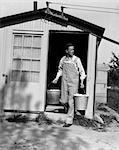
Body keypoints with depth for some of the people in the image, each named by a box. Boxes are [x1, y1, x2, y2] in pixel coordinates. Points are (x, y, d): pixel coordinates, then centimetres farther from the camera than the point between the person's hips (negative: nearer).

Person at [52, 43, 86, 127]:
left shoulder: (76, 60, -6)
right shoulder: (63, 59, 3)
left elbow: (82, 71, -1)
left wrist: (82, 82, -11)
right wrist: (57, 78, 9)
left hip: (74, 83, -3)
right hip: (64, 83, 3)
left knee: (71, 102, -5)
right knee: (63, 101, 6)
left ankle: (69, 121, 5)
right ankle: (69, 111, 37)